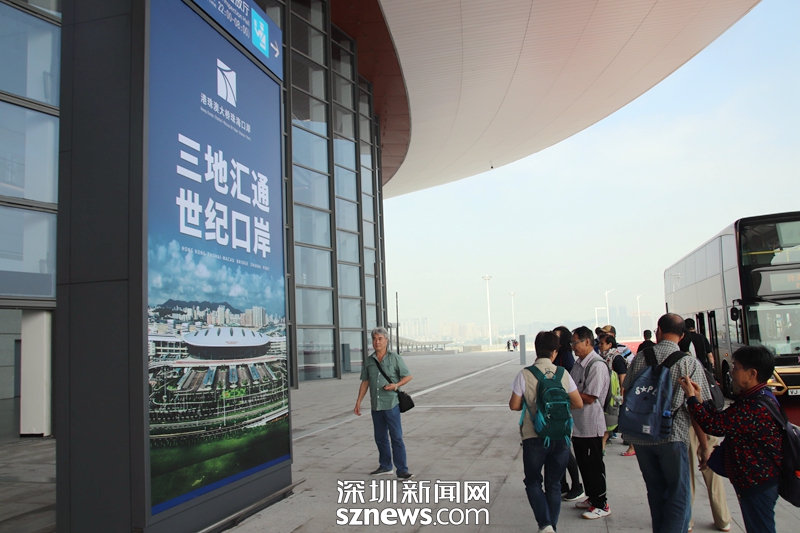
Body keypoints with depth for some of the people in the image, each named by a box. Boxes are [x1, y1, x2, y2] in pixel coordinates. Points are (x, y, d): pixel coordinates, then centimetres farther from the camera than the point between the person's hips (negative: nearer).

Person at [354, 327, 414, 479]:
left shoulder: (395, 359, -2)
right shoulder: (368, 361, 8)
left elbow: (408, 376, 2)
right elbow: (365, 382, 14)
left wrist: (396, 385, -15)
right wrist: (358, 402, 11)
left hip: (391, 404, -4)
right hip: (376, 406, 5)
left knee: (396, 438, -5)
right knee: (380, 438, 14)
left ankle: (402, 471, -1)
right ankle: (385, 466, 28)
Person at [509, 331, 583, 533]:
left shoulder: (525, 374, -11)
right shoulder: (562, 374, -4)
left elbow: (514, 405, -6)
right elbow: (578, 404, 2)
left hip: (534, 438, -2)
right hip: (560, 437, 2)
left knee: (533, 481, 14)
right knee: (554, 484, 16)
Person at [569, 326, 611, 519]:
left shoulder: (597, 366, -20)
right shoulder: (579, 363, 9)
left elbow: (589, 398, -23)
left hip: (590, 425, -9)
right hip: (578, 423, 9)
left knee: (594, 466, 3)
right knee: (583, 464, 19)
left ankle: (601, 505, 16)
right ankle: (592, 498, 34)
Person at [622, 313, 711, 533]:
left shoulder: (640, 357, 3)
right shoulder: (690, 363, -6)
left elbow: (627, 393, 11)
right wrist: (704, 445, 3)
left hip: (640, 437, 4)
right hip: (672, 437, -4)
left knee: (656, 493, 19)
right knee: (679, 498, 6)